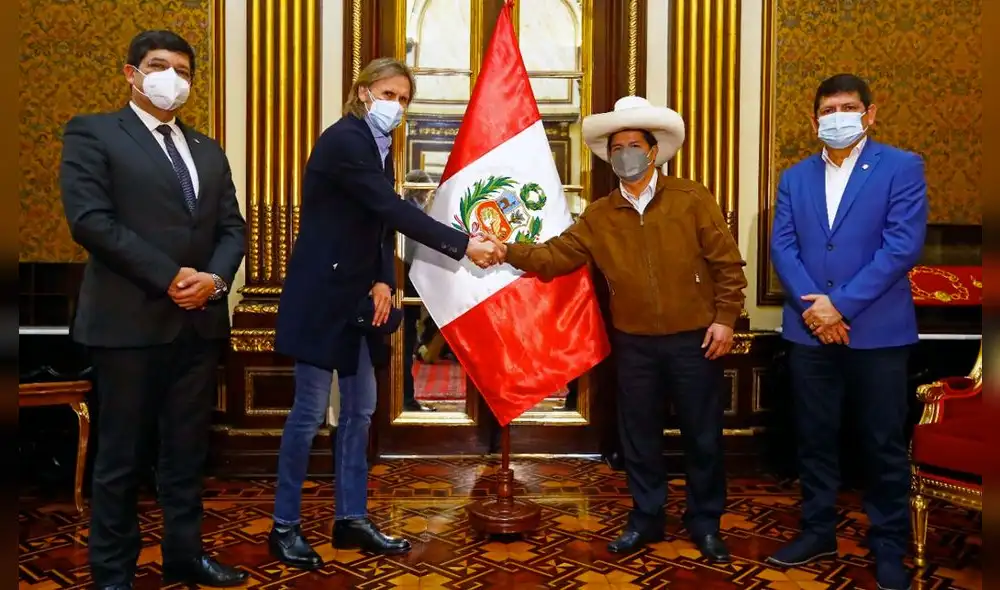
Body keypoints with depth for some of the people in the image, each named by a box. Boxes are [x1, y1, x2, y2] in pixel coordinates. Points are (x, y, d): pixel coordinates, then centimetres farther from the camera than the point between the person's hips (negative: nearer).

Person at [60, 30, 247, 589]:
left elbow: (233, 226, 12)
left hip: (201, 321, 5)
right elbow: (89, 219, -11)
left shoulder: (209, 150, 18)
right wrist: (169, 278, -15)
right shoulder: (93, 132, 2)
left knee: (188, 452, 13)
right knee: (122, 456, 6)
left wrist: (215, 277, -8)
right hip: (130, 320, -5)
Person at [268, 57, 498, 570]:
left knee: (359, 410, 11)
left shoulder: (380, 146, 12)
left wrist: (384, 281, -7)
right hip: (322, 295, -9)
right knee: (310, 411, -1)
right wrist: (464, 245, -24)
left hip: (358, 297, 9)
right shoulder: (343, 139, -15)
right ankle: (284, 526, 15)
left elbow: (383, 221, 10)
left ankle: (351, 519, 23)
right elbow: (394, 211, -23)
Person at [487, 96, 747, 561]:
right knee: (639, 437, 13)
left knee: (702, 436, 9)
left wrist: (724, 318, -9)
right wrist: (508, 251, -14)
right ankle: (646, 519, 30)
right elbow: (555, 256, -1)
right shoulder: (598, 216, 3)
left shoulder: (692, 199, -5)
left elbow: (726, 263, -5)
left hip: (694, 340, -2)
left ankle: (705, 522, 28)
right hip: (634, 345, 3)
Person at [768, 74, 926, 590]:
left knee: (884, 444, 7)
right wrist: (810, 305, -13)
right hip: (809, 329, 4)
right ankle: (818, 530, 27)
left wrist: (840, 303, -16)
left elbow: (903, 245, -12)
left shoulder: (902, 167, -1)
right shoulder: (795, 177, 11)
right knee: (814, 436, 12)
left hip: (878, 330, -3)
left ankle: (888, 546, 23)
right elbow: (782, 246, 2)